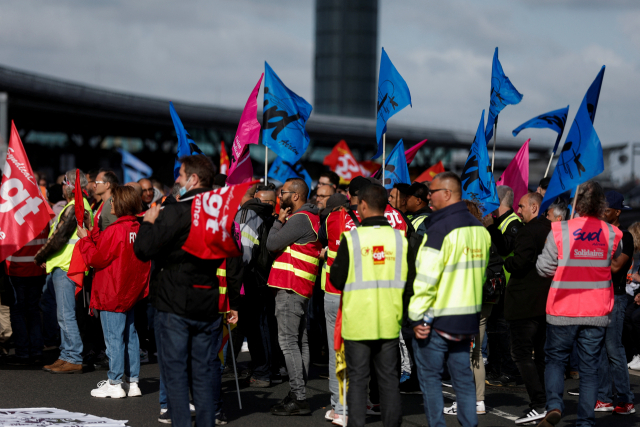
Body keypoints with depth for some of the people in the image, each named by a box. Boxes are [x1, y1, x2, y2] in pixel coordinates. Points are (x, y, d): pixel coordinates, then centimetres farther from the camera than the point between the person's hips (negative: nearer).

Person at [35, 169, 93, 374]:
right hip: (64, 267, 11)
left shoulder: (74, 208, -16)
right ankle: (67, 356, 25)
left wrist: (40, 257, -4)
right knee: (65, 314, 19)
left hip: (65, 267, -11)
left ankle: (74, 359, -8)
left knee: (66, 314, -9)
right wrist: (47, 257, 15)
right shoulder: (84, 206, 17)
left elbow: (58, 238, -18)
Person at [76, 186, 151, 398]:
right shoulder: (139, 229, 4)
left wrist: (85, 239, 0)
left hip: (112, 295, -8)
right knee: (130, 335, 13)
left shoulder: (114, 231, -19)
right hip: (132, 292, 8)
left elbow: (96, 258, -15)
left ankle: (115, 384, 2)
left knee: (114, 337, -2)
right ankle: (131, 381, 17)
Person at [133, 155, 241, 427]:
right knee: (204, 372, 11)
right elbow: (233, 263, 9)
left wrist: (148, 222, 2)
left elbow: (143, 250, -16)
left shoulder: (175, 213, -14)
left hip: (174, 305, -5)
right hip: (209, 308, 5)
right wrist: (233, 303, 17)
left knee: (175, 371, 2)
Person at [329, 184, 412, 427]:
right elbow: (410, 279, 2)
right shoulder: (399, 238, -1)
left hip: (358, 322, -3)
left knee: (357, 378, 5)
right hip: (389, 321, 3)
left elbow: (337, 280, -6)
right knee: (389, 378, 11)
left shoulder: (352, 238, -10)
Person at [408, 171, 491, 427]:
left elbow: (426, 279, -18)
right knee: (463, 377, 13)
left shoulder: (441, 228, -16)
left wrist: (417, 317, -13)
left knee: (430, 377, 4)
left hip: (437, 319, -7)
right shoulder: (479, 228, 7)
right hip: (468, 318, 7)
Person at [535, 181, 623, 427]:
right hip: (597, 313, 2)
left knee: (555, 359, 13)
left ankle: (554, 405, -9)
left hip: (563, 311, -2)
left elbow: (544, 268, -4)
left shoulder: (559, 231, -9)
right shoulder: (611, 234, -2)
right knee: (590, 367, 9)